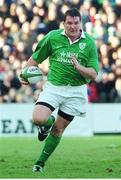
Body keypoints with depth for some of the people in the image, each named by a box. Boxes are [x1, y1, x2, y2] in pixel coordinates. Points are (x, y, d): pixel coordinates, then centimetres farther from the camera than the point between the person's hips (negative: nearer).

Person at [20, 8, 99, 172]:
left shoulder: (89, 43, -6)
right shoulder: (53, 37, -4)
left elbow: (93, 74, -8)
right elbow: (36, 57, 10)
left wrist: (78, 67, -25)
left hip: (76, 90, 0)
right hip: (53, 86, 0)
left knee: (58, 129, 5)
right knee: (38, 119, -21)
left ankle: (41, 162, 23)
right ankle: (48, 122, 17)